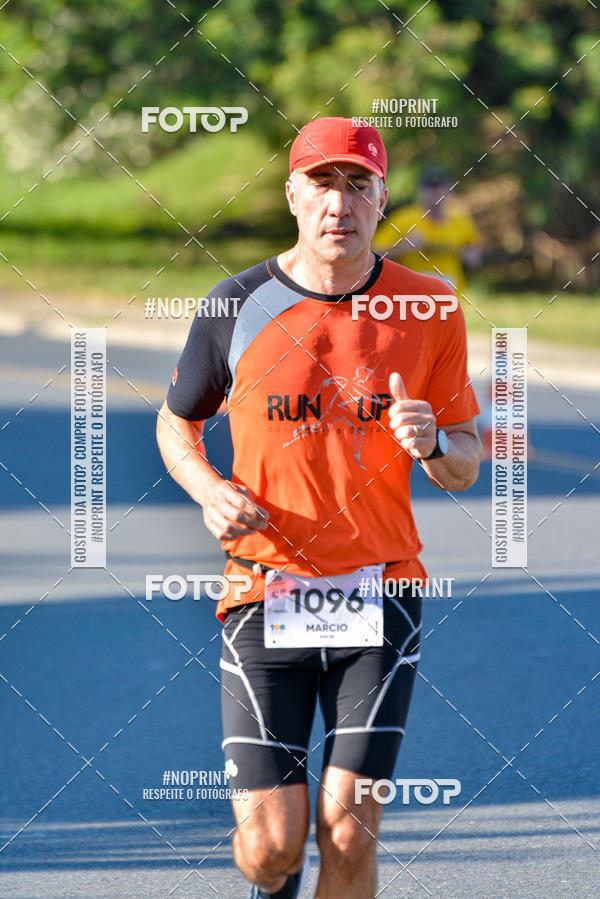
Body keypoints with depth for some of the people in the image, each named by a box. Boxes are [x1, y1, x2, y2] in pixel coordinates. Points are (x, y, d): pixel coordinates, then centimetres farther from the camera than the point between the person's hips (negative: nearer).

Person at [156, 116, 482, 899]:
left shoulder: (428, 308, 1)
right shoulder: (238, 305, -1)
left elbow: (466, 467, 9)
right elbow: (176, 423, 16)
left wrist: (435, 444, -14)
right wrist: (208, 491, -5)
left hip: (380, 593, 0)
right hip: (265, 592, 0)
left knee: (350, 836, -6)